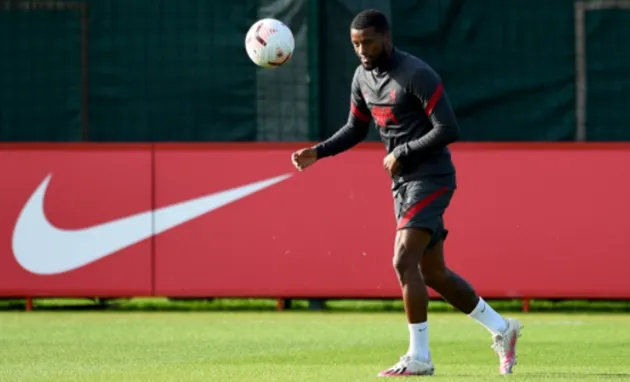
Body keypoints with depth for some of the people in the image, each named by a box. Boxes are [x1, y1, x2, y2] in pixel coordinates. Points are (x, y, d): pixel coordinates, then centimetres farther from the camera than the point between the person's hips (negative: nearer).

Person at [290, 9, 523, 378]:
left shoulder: (416, 75, -18)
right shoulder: (362, 77, 8)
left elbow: (449, 130, -21)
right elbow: (356, 129, 21)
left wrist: (402, 154, -17)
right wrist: (318, 152, 6)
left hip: (431, 177, -9)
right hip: (403, 182, 9)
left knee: (404, 262, -18)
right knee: (433, 272, 12)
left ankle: (419, 358, -12)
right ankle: (502, 329, 27)